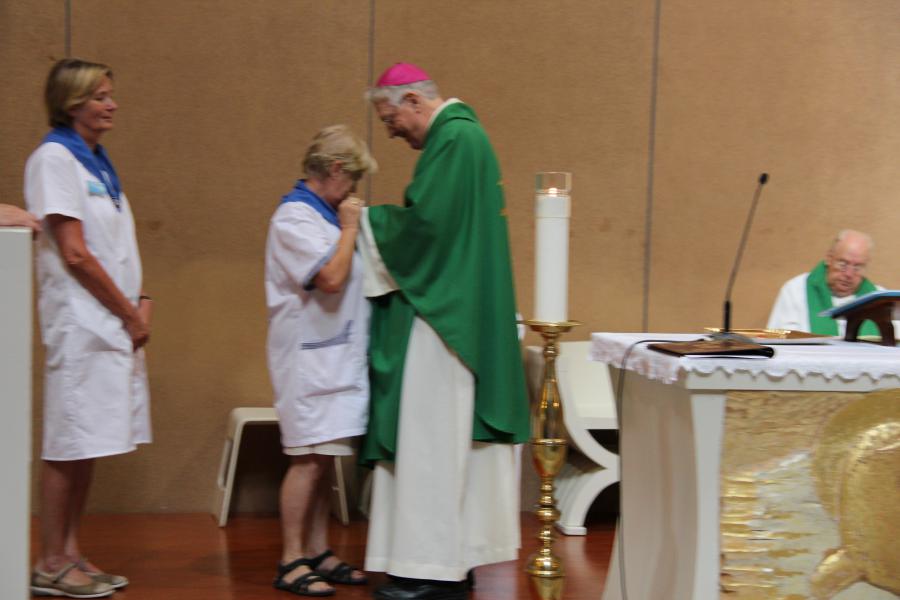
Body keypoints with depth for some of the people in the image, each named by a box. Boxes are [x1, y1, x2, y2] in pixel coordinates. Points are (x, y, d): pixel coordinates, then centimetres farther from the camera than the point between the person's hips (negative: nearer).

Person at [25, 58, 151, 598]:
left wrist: (140, 303, 2)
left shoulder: (97, 161, 16)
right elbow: (74, 253, -15)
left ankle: (72, 554, 19)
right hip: (81, 320, -8)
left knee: (89, 445, 12)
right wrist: (129, 313, -11)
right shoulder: (54, 158, -9)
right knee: (70, 444, -4)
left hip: (115, 323, 8)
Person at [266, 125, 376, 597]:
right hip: (309, 357, -9)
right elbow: (331, 278, -23)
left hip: (333, 357, 9)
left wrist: (350, 228, 14)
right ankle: (291, 562, 0)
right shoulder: (294, 216, -14)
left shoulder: (321, 213, 16)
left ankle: (318, 553, 18)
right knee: (309, 460, -7)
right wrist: (350, 228, -12)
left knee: (322, 460, 11)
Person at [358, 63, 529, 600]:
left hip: (440, 314, -11)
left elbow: (422, 220, -21)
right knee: (455, 436, 12)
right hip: (457, 310, 11)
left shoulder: (454, 140, -15)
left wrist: (366, 219, -5)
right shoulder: (462, 134, 17)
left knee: (431, 434, -7)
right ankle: (458, 554, 17)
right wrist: (377, 220, 11)